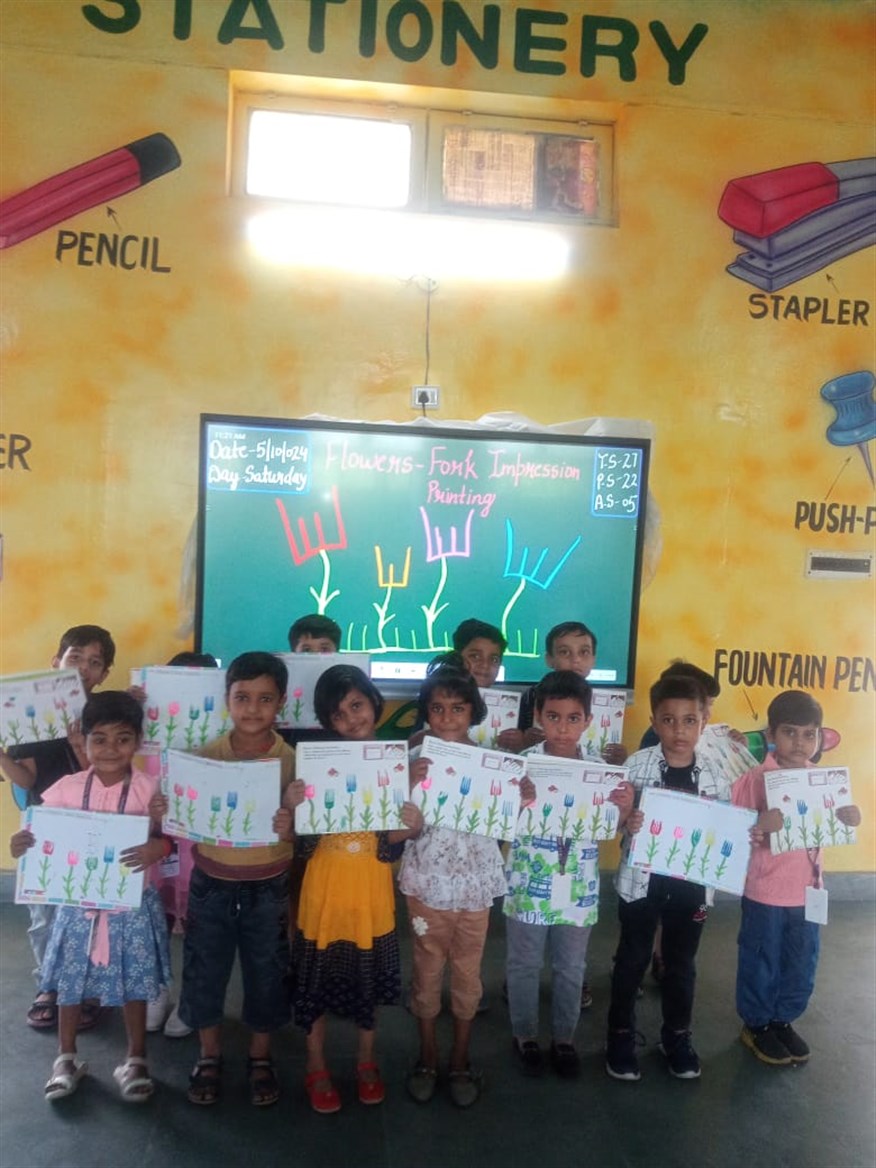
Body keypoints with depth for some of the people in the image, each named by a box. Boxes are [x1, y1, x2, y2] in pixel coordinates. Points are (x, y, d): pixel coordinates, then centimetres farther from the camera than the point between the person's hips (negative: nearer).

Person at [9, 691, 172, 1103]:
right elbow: (40, 834, 0)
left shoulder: (149, 790, -13)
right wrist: (21, 844, -22)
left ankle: (135, 1059, 33)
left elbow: (170, 838, -12)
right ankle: (66, 1057, 40)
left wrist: (158, 848, -34)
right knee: (69, 982, 16)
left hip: (131, 906, -2)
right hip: (78, 904, 2)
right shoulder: (65, 789, -7)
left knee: (134, 985, 11)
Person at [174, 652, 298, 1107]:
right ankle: (209, 1056, 38)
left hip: (267, 888, -1)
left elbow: (301, 827, -9)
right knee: (204, 971, 14)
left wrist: (289, 827, -30)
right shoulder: (205, 755, -6)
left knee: (265, 974, 13)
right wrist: (169, 815, -22)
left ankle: (260, 1058, 36)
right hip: (211, 884, 1)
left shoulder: (292, 761, -10)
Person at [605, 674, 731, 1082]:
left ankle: (677, 1035, 38)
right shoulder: (636, 765, -12)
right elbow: (615, 816, -7)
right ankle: (621, 1035, 30)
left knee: (681, 962, 18)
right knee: (632, 959, 12)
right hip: (642, 878, -2)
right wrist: (625, 820, -28)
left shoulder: (715, 776, -6)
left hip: (691, 883, 2)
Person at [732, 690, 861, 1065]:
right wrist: (760, 826, -35)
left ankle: (783, 1020, 39)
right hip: (765, 892, -5)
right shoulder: (756, 779, -16)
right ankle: (756, 1024, 32)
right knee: (761, 962, 11)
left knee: (801, 964, 18)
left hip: (807, 891, 5)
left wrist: (848, 818, -9)